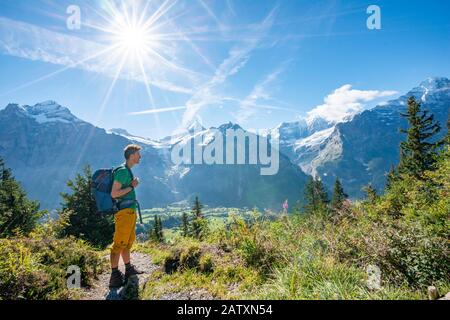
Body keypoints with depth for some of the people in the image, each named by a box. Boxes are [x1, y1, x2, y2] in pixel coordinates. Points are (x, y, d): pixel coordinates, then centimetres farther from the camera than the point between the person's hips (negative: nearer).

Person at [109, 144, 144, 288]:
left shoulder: (128, 171, 16)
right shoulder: (122, 171, -15)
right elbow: (114, 193, -19)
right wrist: (131, 187, -15)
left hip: (130, 211, 10)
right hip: (124, 212, -10)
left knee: (128, 242, 18)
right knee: (119, 244, -5)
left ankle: (129, 269, 29)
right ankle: (115, 276, 2)